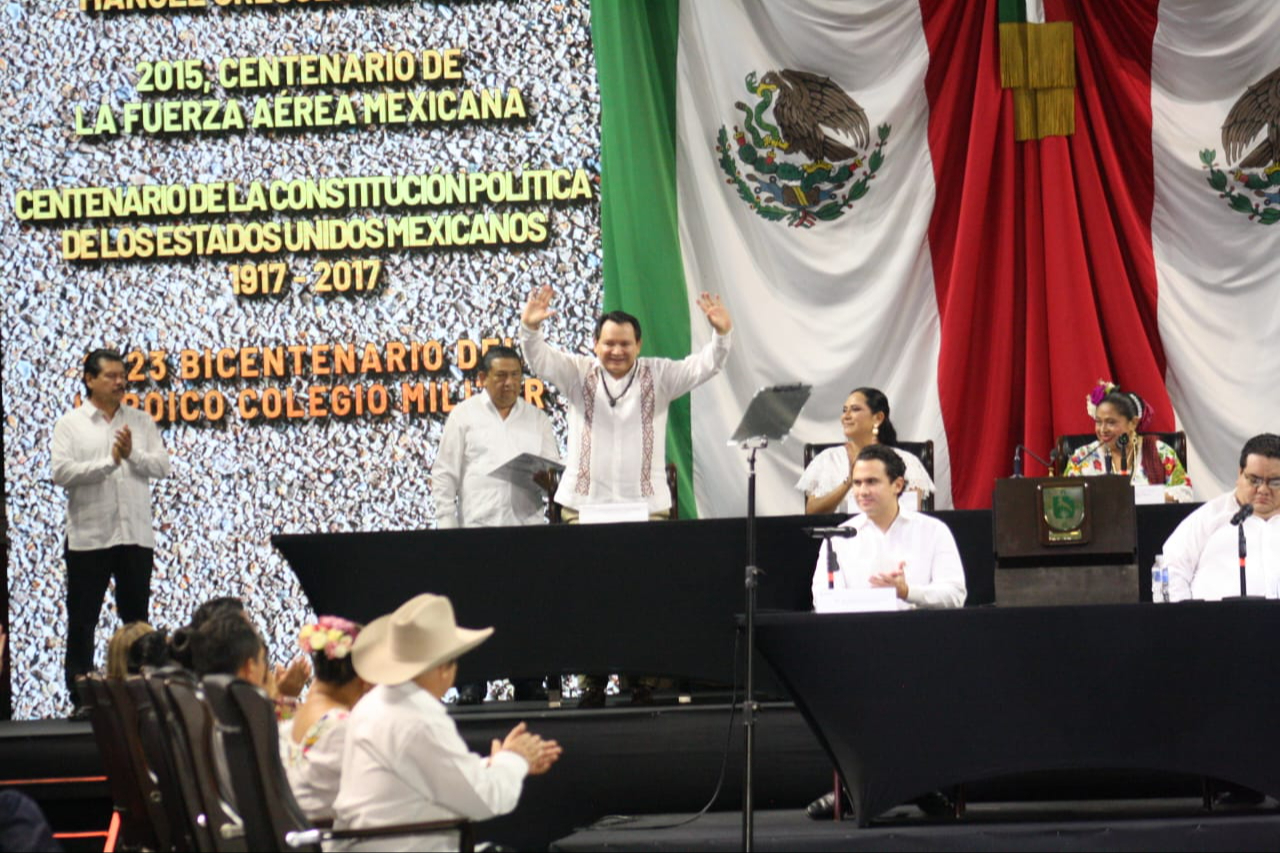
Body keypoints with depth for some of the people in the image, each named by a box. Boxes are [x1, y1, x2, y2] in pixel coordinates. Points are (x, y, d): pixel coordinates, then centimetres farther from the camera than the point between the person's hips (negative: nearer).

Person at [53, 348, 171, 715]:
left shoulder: (141, 422, 10)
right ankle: (80, 697, 4)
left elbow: (161, 465, 1)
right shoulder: (70, 424, 1)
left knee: (136, 619, 7)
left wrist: (133, 455, -16)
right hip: (87, 537, -3)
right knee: (82, 620, 0)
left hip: (135, 535, 3)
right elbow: (61, 472, -11)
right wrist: (110, 461, -16)